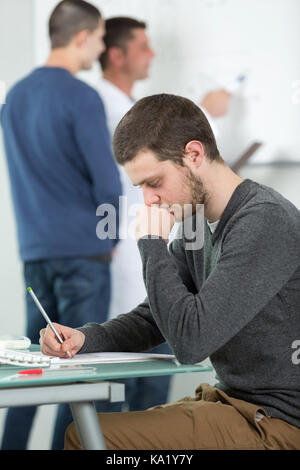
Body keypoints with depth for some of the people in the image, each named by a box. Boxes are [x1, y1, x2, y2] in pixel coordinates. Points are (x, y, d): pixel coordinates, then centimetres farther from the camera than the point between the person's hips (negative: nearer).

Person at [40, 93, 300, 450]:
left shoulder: (265, 221, -19)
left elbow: (191, 342, -24)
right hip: (232, 401, 9)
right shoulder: (198, 224, 9)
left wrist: (152, 244, -14)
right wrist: (84, 338, -3)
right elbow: (154, 319, 17)